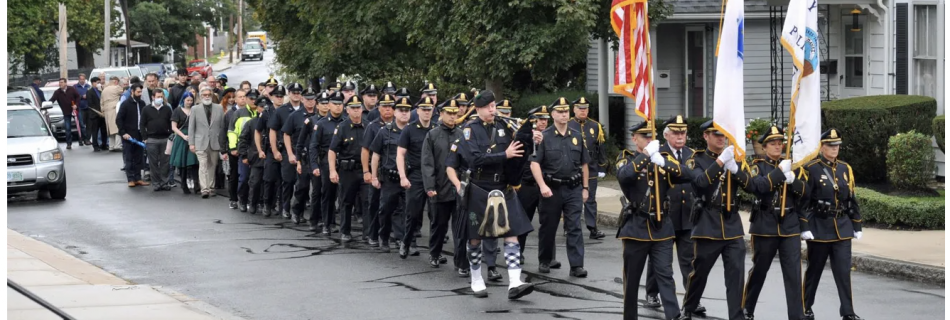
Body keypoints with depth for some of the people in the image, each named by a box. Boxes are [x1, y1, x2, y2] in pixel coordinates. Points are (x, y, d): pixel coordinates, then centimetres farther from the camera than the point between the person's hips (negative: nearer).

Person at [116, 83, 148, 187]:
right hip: (128, 135, -4)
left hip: (140, 135, 4)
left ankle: (138, 178, 14)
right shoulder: (126, 104, -6)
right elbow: (118, 119, -6)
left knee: (139, 158, 7)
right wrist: (123, 133, -13)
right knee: (129, 159, 1)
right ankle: (131, 179, 4)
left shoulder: (142, 104, 7)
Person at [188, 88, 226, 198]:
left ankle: (211, 188, 17)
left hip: (215, 142, 2)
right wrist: (191, 143, -3)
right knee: (203, 165, -11)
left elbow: (222, 126, 8)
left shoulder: (219, 108, 7)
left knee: (212, 166, 8)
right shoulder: (195, 109, 5)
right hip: (201, 143, -2)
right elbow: (191, 127, 4)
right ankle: (204, 189, -17)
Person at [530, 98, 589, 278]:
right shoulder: (544, 137, -3)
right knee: (548, 227, 9)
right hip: (552, 189, -2)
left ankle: (577, 265, -7)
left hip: (573, 189, 2)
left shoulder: (577, 136, 8)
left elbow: (584, 164, 14)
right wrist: (542, 186, -19)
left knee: (574, 227, -4)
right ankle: (544, 262, 24)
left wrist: (585, 188, 11)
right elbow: (534, 163, -9)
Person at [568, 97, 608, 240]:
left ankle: (593, 229, 7)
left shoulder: (595, 126, 8)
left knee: (591, 200, 5)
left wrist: (602, 168, 6)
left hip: (591, 170, 2)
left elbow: (601, 148, 10)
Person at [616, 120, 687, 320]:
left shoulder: (664, 158, 7)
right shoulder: (626, 158, 0)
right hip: (636, 227, -1)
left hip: (662, 227, 1)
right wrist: (646, 154, -24)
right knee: (632, 278, 7)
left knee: (665, 275, -6)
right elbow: (624, 175, -23)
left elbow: (686, 175, -10)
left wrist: (663, 162, -24)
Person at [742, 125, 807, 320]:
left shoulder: (791, 165, 10)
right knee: (759, 270, 9)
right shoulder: (759, 166, 1)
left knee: (794, 273, -5)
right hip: (765, 226, -2)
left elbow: (803, 191, -3)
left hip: (790, 226, 2)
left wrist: (792, 179, -23)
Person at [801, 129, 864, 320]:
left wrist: (857, 226, 11)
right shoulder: (811, 169, -7)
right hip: (819, 227, -3)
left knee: (844, 271, -3)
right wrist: (805, 228, -15)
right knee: (814, 270, 8)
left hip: (842, 228, 3)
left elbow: (851, 200, 12)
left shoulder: (846, 169, 8)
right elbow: (803, 201, -9)